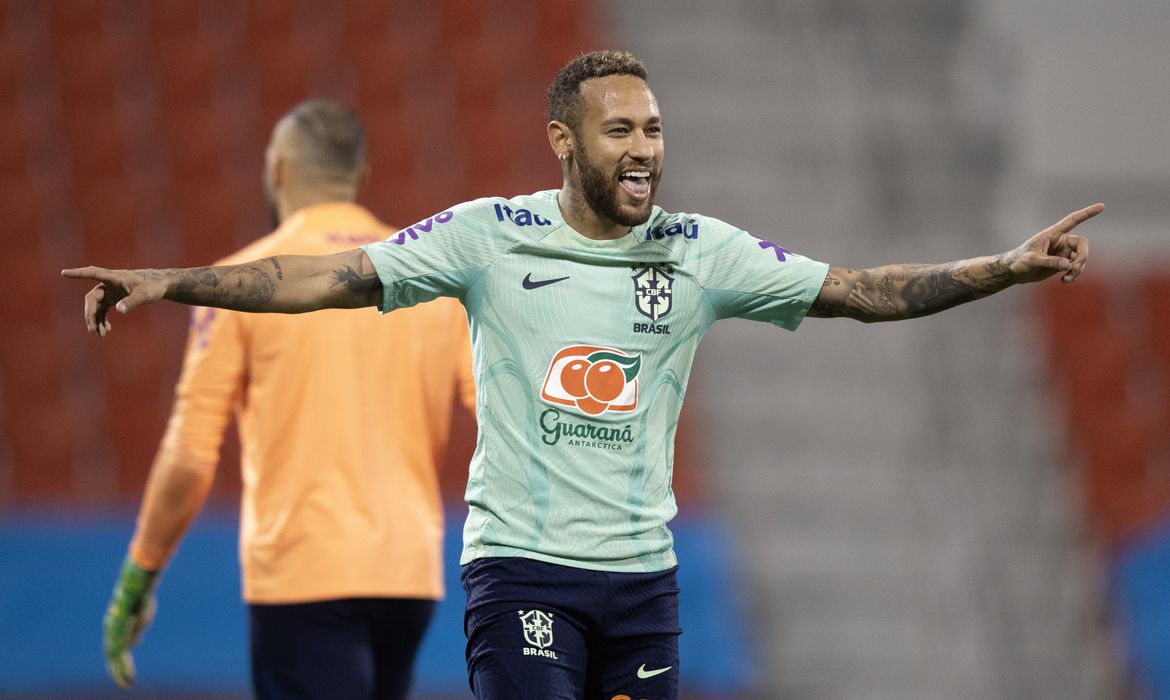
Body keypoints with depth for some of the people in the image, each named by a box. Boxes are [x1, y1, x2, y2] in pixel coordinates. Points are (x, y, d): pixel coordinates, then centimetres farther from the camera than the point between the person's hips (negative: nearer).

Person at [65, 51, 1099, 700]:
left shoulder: (702, 254, 3)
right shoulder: (490, 236, -3)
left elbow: (860, 292, 3)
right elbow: (330, 279, -5)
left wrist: (1010, 268, -7)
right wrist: (167, 283, -13)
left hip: (644, 574, 3)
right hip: (520, 564, -3)